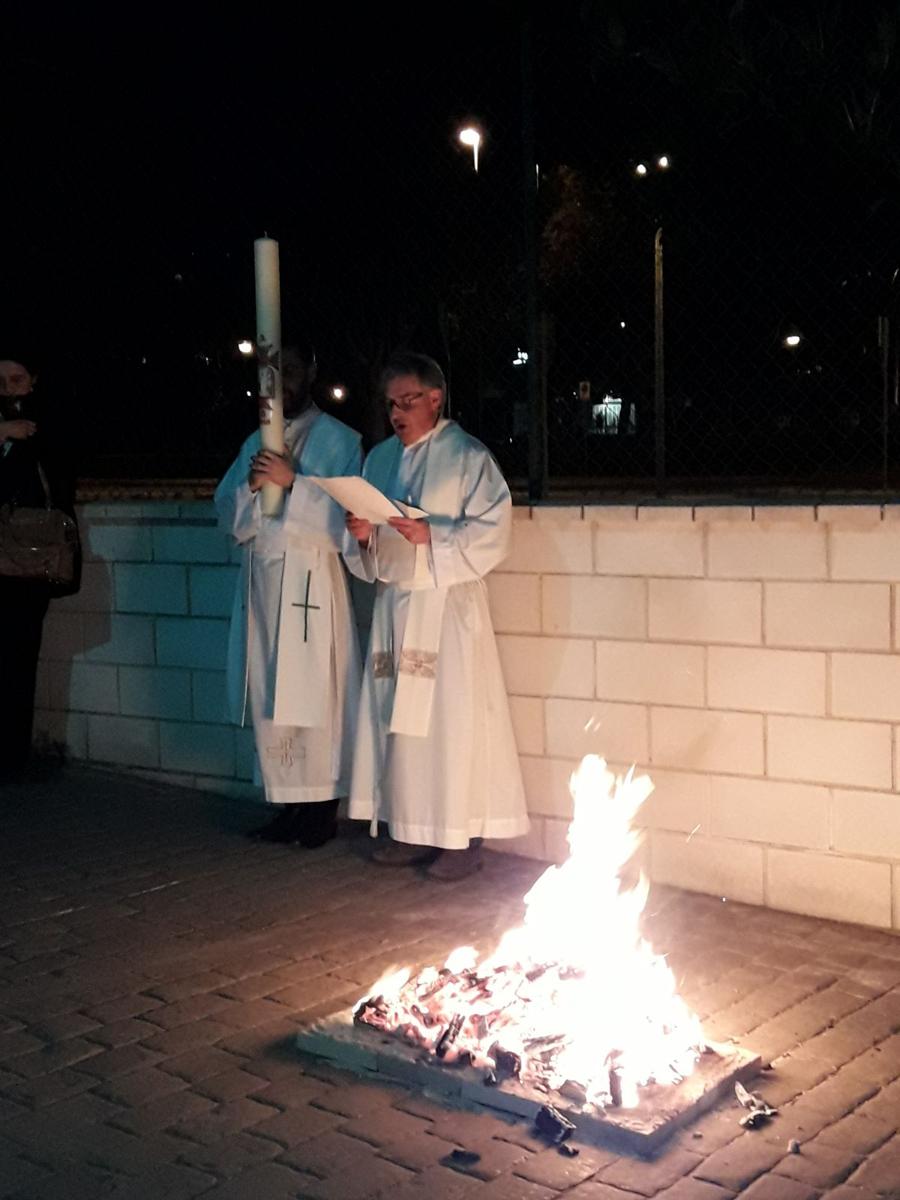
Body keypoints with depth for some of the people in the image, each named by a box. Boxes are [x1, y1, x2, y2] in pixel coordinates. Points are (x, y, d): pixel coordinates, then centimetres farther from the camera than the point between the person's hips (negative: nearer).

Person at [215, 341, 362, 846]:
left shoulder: (339, 440, 2)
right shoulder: (256, 442, 18)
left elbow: (348, 515, -10)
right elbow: (230, 516, 12)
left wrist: (292, 482, -18)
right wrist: (253, 485, -8)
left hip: (311, 579, -5)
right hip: (261, 579, 5)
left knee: (314, 698, -5)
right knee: (269, 701, 5)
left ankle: (323, 808, 5)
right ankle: (290, 805, 14)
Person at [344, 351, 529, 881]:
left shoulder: (467, 456, -5)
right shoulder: (381, 459, 14)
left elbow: (492, 531, -12)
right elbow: (367, 555, 16)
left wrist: (432, 535, -22)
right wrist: (363, 536, -6)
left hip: (449, 604, -6)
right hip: (394, 603, 6)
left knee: (453, 717, -4)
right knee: (397, 715, 8)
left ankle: (464, 837, 4)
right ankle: (411, 829, 18)